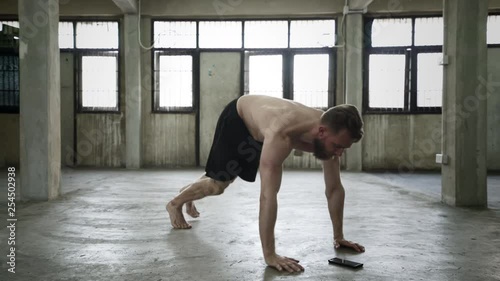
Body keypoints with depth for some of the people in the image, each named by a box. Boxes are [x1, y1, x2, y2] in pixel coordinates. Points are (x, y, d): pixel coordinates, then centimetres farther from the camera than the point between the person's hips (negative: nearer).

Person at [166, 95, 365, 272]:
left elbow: (334, 189, -19)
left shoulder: (330, 132, -29)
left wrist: (338, 237, -17)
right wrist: (269, 254, -51)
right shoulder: (282, 133, -51)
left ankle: (188, 193, 52)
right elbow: (268, 194, -52)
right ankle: (175, 203, 29)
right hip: (237, 118, -6)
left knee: (227, 179, 23)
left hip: (256, 126, 6)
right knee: (219, 184, -1)